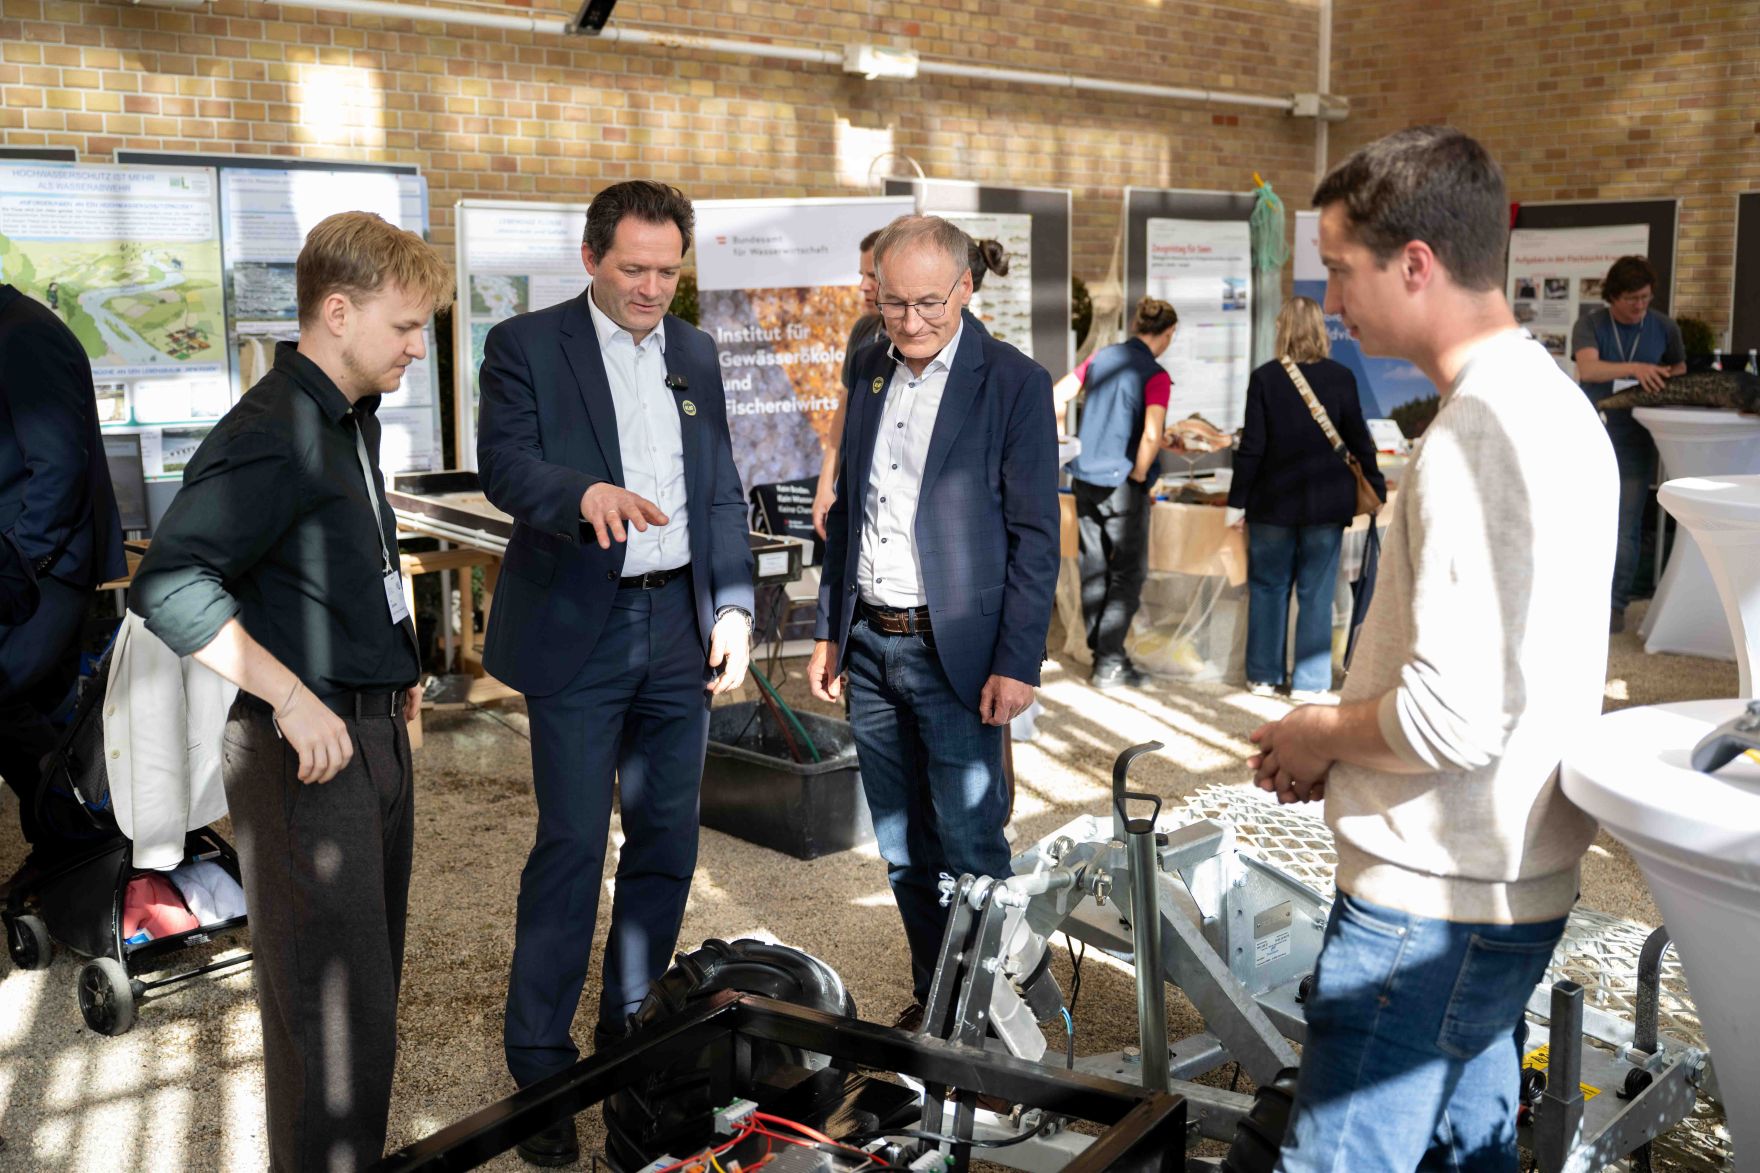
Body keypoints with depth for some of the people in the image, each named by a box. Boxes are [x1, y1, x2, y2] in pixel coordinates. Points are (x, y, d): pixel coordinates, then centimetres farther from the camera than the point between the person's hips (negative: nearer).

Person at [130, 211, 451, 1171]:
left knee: (368, 987, 18)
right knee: (334, 1007, -5)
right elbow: (168, 585, -26)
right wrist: (293, 696, -27)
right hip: (310, 749, -10)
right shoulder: (271, 434, -17)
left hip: (374, 733, 10)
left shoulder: (352, 419, 14)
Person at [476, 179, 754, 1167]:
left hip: (679, 624, 5)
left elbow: (723, 495, 14)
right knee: (572, 847, -3)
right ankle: (541, 1067, 11)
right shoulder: (527, 345, -2)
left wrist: (734, 608, 3)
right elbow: (505, 462, -17)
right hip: (579, 631, -5)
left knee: (668, 842, 10)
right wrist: (584, 492, -38)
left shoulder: (696, 355, 13)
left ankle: (632, 1034, 28)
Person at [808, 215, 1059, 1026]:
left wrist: (1017, 663, -14)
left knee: (969, 852, -2)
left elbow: (1035, 537, -9)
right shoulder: (871, 370, 10)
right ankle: (932, 999, 28)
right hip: (870, 649, 6)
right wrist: (830, 630, 14)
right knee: (903, 853, 14)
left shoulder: (1014, 383, -8)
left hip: (955, 655, -6)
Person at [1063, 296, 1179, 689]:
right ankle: (1110, 663, 2)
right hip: (1122, 485, -6)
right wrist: (1140, 475, -10)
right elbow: (1152, 435, -26)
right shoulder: (1155, 375, -13)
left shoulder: (1100, 358, 6)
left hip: (1085, 478, 6)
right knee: (1129, 573, 4)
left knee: (1095, 569, 13)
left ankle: (1100, 653, 21)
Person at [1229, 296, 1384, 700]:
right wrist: (1378, 489, 13)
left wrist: (1237, 501, 1)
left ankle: (1263, 675, 16)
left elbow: (1251, 447, -6)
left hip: (1273, 501, 0)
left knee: (1268, 587, 11)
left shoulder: (1264, 378, -6)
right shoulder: (1340, 377, -4)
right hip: (1326, 502, 0)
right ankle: (1309, 681, 9)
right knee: (1316, 592, 6)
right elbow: (1359, 441, 1)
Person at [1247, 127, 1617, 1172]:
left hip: (1429, 905, -10)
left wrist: (1322, 735, -8)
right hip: (1522, 878, 10)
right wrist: (1347, 746, 10)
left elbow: (1450, 721, -27)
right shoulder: (1558, 405, 10)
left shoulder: (1475, 437, -22)